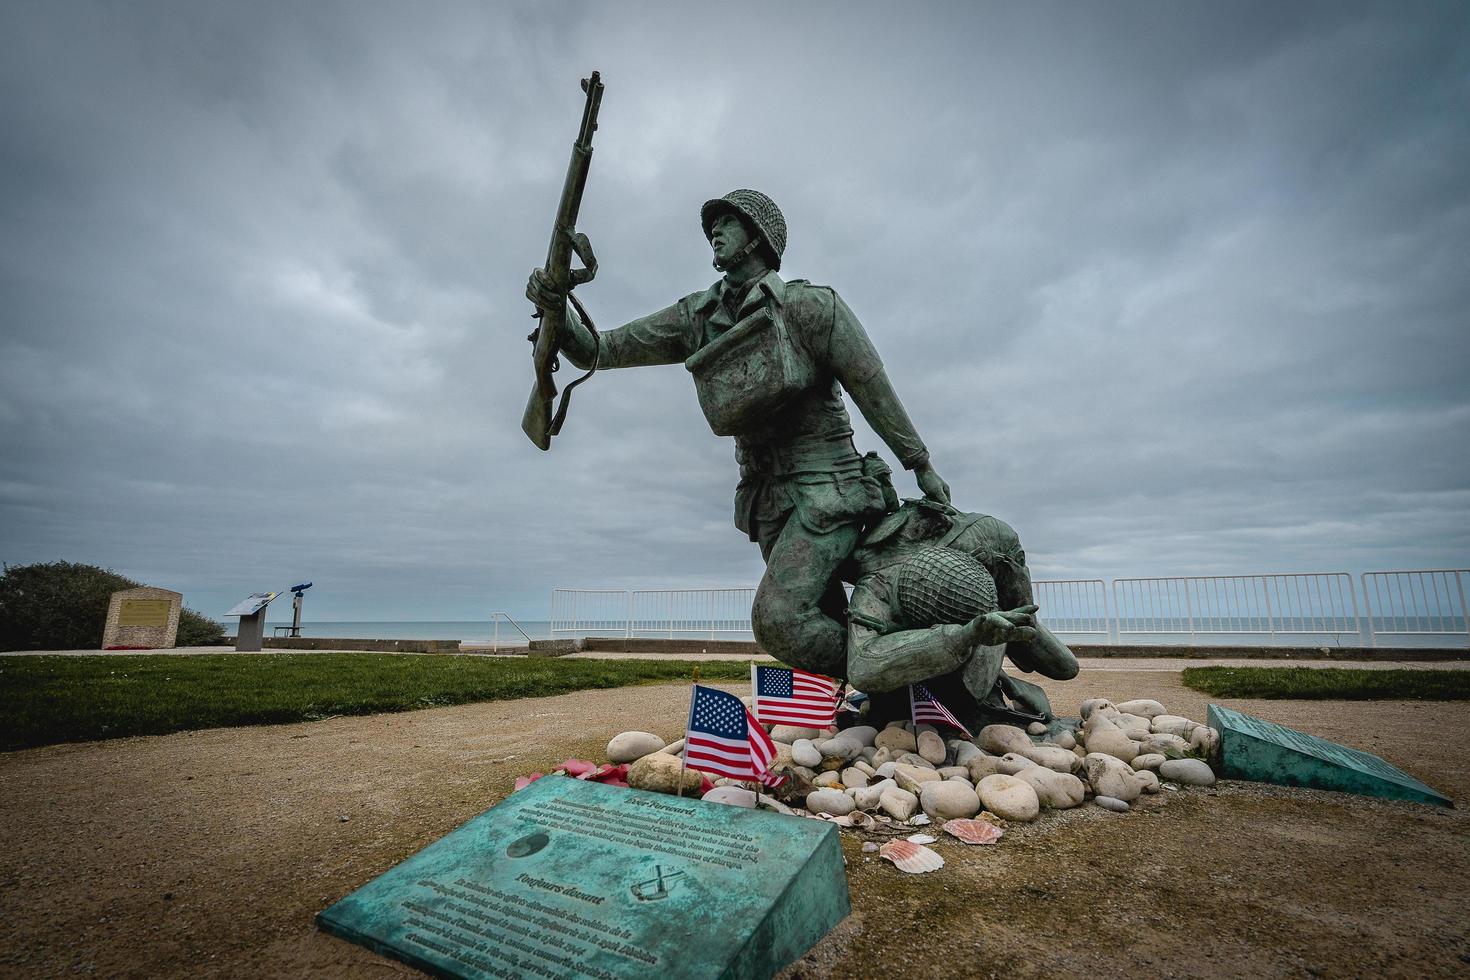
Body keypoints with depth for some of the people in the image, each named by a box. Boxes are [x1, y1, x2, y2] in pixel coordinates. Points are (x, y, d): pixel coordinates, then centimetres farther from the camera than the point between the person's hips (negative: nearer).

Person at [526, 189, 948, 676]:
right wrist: (557, 308, -18)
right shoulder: (696, 318, 7)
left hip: (825, 485, -6)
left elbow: (875, 392, -5)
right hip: (766, 495, 6)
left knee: (777, 618, -19)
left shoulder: (810, 306, -8)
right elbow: (599, 350, 3)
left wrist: (923, 467, 0)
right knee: (825, 620, 12)